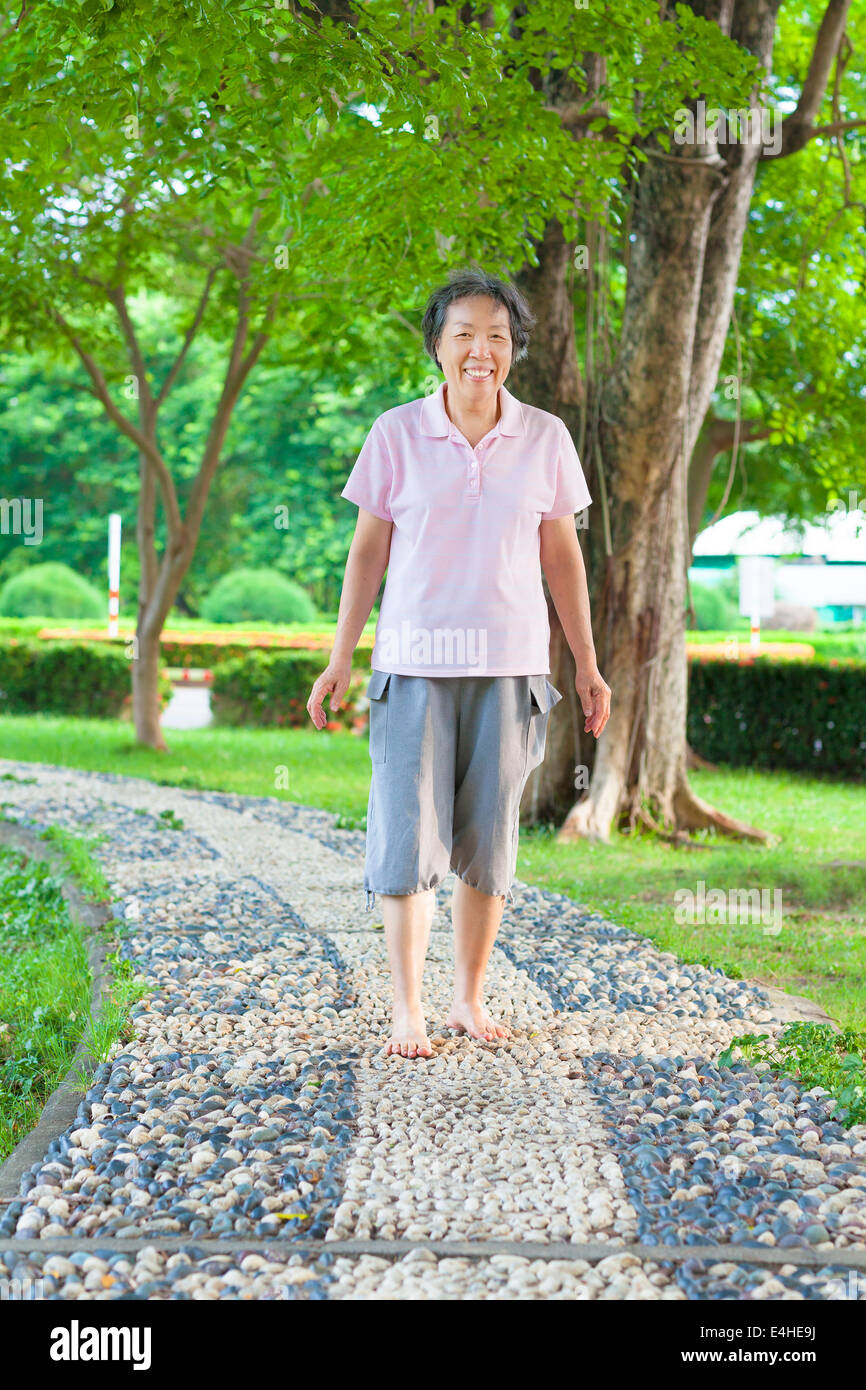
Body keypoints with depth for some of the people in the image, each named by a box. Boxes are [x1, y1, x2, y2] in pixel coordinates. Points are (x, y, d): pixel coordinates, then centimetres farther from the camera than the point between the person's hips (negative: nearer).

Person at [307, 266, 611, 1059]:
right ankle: (407, 1011, 4)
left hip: (508, 665, 1)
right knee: (407, 833, -4)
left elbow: (562, 556, 9)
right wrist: (340, 660, 1)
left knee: (488, 840, 7)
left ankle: (470, 1000, 19)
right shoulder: (397, 434, 0)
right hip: (415, 661, -1)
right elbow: (368, 550, 4)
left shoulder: (545, 438, 3)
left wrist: (587, 665, 8)